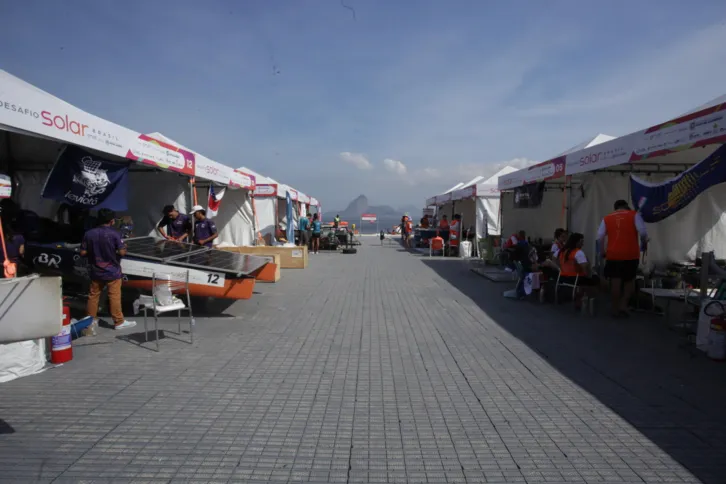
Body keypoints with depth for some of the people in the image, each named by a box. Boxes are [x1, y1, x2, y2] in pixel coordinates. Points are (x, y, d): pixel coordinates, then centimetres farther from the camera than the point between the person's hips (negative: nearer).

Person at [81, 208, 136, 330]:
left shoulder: (89, 234, -2)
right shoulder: (114, 234, -15)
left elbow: (83, 253, 0)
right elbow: (122, 252, -16)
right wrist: (124, 248, 5)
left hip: (95, 271, 5)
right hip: (112, 271, -4)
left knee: (93, 295, 16)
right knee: (114, 297, 1)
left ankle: (91, 319, 27)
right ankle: (119, 322, 6)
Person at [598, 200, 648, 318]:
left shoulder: (607, 218, 9)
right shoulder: (634, 215, 5)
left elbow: (600, 237, -2)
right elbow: (643, 232, -8)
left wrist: (602, 251, 9)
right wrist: (644, 244, 9)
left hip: (613, 254, 1)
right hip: (630, 254, -1)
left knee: (615, 282, 5)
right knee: (629, 281, 15)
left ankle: (616, 309, 10)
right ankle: (623, 305, 2)